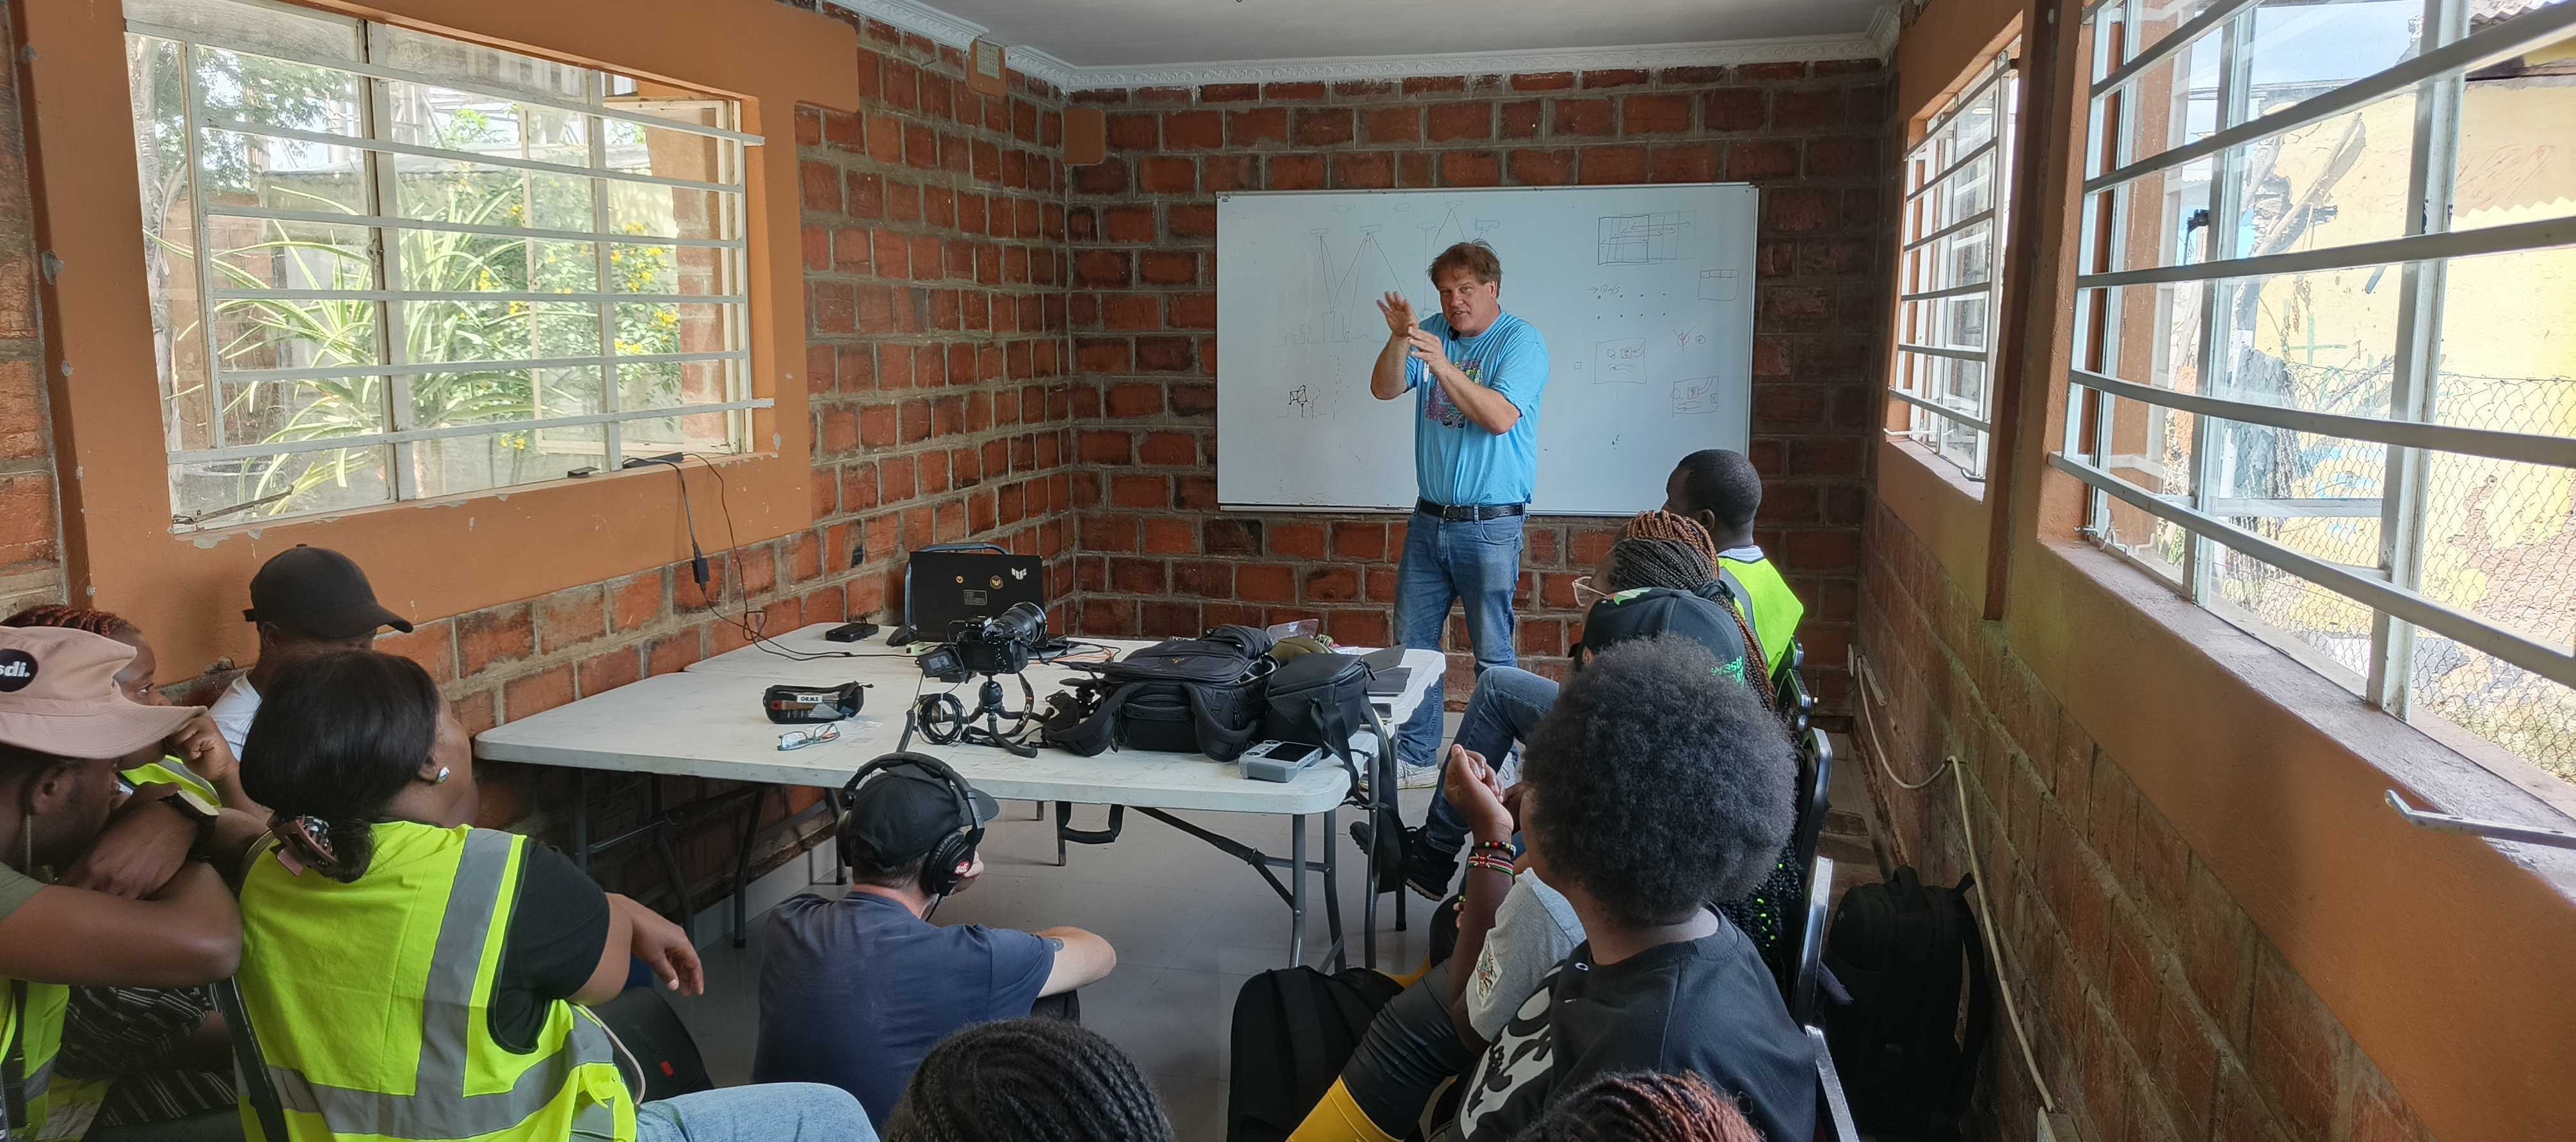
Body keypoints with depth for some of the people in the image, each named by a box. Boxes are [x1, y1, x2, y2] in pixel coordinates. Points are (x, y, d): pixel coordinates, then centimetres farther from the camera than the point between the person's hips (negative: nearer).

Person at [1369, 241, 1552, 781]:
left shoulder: (1521, 341, -7)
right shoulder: (1433, 331, 8)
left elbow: (1501, 417, -20)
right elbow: (1384, 390, -1)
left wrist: (1443, 367, -28)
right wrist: (1398, 340, -18)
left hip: (1491, 524, -5)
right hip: (1429, 518, 6)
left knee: (1492, 652, 1)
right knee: (1413, 640, 11)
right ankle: (1414, 750, 23)